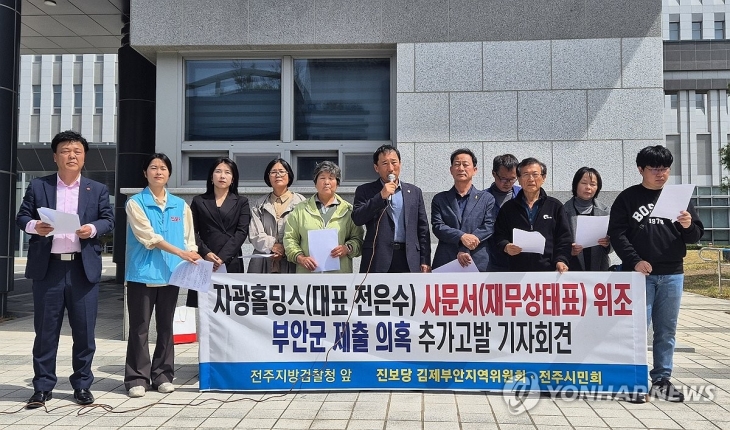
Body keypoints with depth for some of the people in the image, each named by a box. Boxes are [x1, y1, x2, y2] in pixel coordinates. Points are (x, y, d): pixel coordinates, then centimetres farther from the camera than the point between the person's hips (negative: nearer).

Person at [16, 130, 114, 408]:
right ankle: (43, 387, 17)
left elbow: (108, 220, 5)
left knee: (84, 330, 4)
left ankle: (82, 385, 17)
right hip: (48, 267, 0)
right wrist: (33, 226, -15)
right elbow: (22, 216, 6)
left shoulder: (98, 190, 10)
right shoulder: (38, 186, 8)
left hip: (84, 268, 0)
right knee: (45, 330, 6)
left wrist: (93, 228, -16)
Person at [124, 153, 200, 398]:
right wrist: (180, 253, -18)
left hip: (170, 275, 3)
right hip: (142, 274, -3)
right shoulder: (135, 203, 0)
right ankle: (137, 378, 8)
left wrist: (194, 260, -7)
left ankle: (163, 376, 18)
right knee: (140, 328, 1)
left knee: (165, 327, 9)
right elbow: (148, 236, -11)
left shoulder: (180, 205, 11)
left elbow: (189, 239, 11)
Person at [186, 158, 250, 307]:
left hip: (231, 263, 0)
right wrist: (206, 253, -12)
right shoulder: (198, 201, 14)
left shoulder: (241, 202, 12)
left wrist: (222, 257, -11)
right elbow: (192, 231, 5)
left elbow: (241, 232, 0)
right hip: (203, 262, 1)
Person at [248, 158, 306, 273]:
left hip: (290, 264, -2)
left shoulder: (300, 202, 7)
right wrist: (273, 246, -10)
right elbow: (254, 235, 6)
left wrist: (286, 250, -13)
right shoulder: (258, 205, 17)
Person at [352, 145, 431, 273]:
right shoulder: (365, 191, 8)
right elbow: (357, 219, -6)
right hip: (377, 260, -2)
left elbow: (423, 229, 13)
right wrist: (381, 196, -14)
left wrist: (425, 261, 7)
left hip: (409, 260, 2)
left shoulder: (414, 191, 15)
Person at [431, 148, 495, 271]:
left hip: (478, 262, 0)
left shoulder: (487, 198, 11)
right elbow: (437, 226, 1)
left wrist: (465, 250, -10)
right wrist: (461, 236, -16)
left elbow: (489, 227, 0)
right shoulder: (440, 199, 12)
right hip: (445, 262, 1)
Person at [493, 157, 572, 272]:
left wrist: (561, 260, -9)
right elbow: (499, 236, 9)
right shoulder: (508, 208, 10)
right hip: (516, 269, 1)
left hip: (548, 268, 0)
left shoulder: (555, 206, 9)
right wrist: (506, 247, -12)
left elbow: (564, 239, 5)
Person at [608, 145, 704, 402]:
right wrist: (634, 261, -16)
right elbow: (617, 234, -4)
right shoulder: (627, 198, 2)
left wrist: (689, 226, -12)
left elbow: (695, 236, 11)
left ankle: (662, 380, 17)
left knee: (666, 330, 8)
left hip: (672, 274, 3)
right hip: (640, 273, -3)